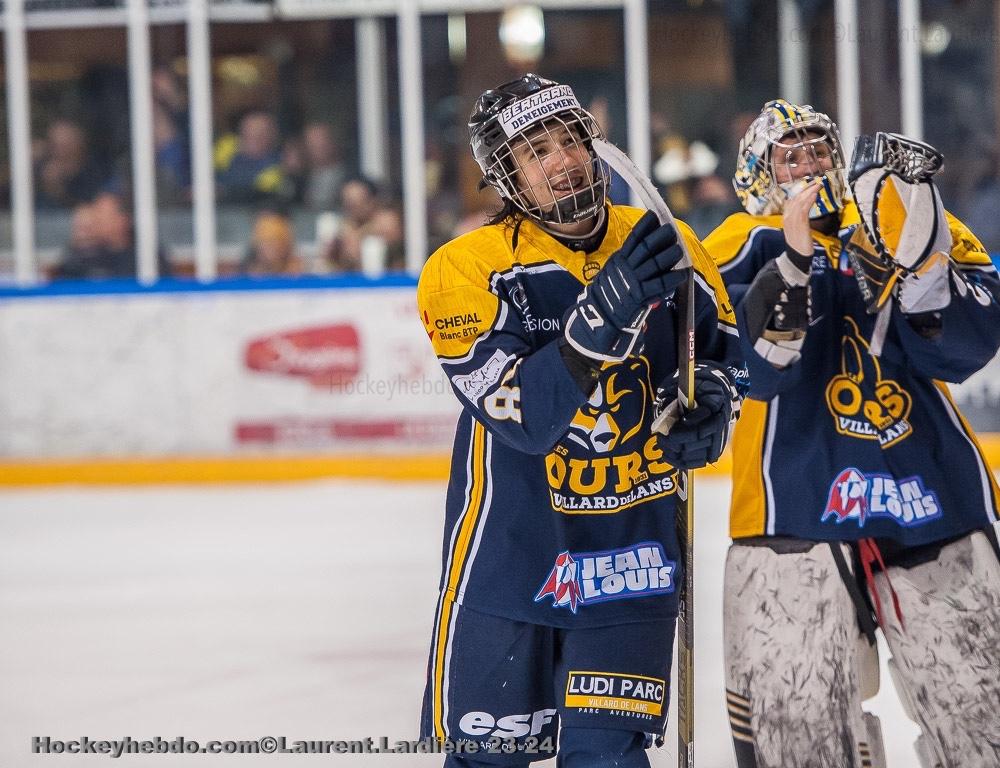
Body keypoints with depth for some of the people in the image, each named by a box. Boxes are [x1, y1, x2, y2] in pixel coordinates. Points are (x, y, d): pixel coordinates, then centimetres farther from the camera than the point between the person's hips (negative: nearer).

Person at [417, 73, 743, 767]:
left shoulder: (668, 248, -2)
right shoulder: (465, 271, -13)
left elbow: (723, 342, 14)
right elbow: (524, 415, -23)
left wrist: (713, 399, -8)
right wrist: (601, 313, -34)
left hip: (634, 546, 2)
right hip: (511, 546, -2)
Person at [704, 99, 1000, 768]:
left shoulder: (922, 226, 11)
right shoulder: (746, 248, 5)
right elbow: (756, 368, -12)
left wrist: (917, 264, -20)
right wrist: (795, 256, -23)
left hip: (933, 502, 2)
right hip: (795, 506, -2)